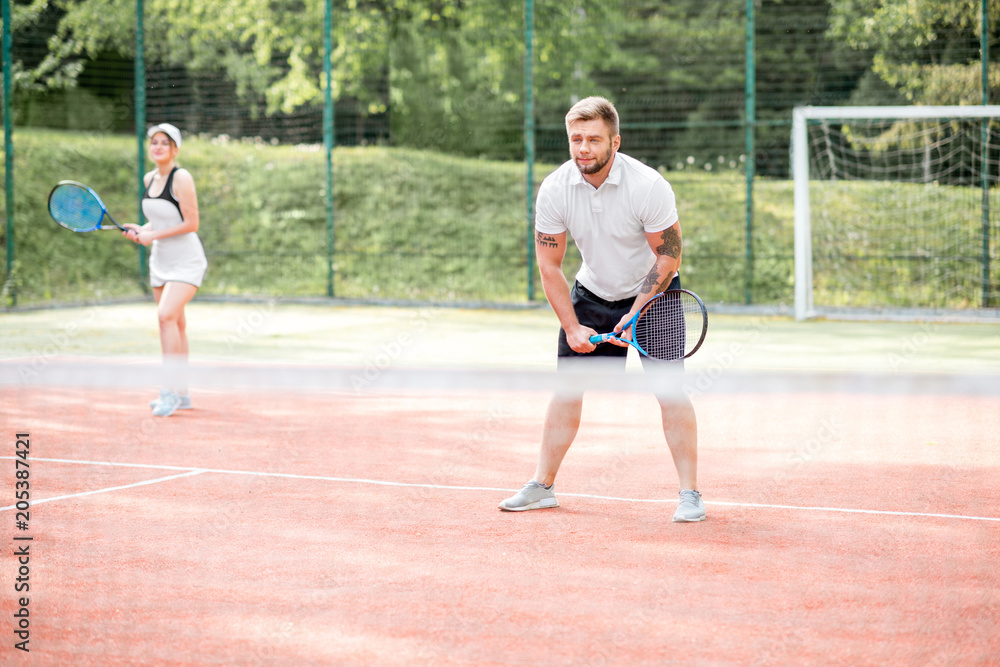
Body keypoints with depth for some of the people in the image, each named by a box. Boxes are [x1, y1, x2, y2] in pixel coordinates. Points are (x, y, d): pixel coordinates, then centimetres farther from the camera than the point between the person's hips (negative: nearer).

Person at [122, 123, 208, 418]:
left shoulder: (181, 177, -14)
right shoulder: (149, 178, 9)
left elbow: (191, 223, -17)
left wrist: (154, 235, -17)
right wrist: (141, 230, 2)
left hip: (186, 260, -8)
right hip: (161, 260, 8)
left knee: (167, 314, -22)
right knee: (175, 324, 10)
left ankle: (170, 389, -22)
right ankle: (181, 394, 16)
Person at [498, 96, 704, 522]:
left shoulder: (648, 186, -26)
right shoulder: (554, 191, -16)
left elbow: (668, 256, -17)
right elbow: (549, 266, -8)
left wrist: (636, 312, -22)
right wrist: (572, 327, -13)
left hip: (652, 291, -3)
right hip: (592, 294, 3)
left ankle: (689, 494, -8)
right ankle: (542, 487, 12)